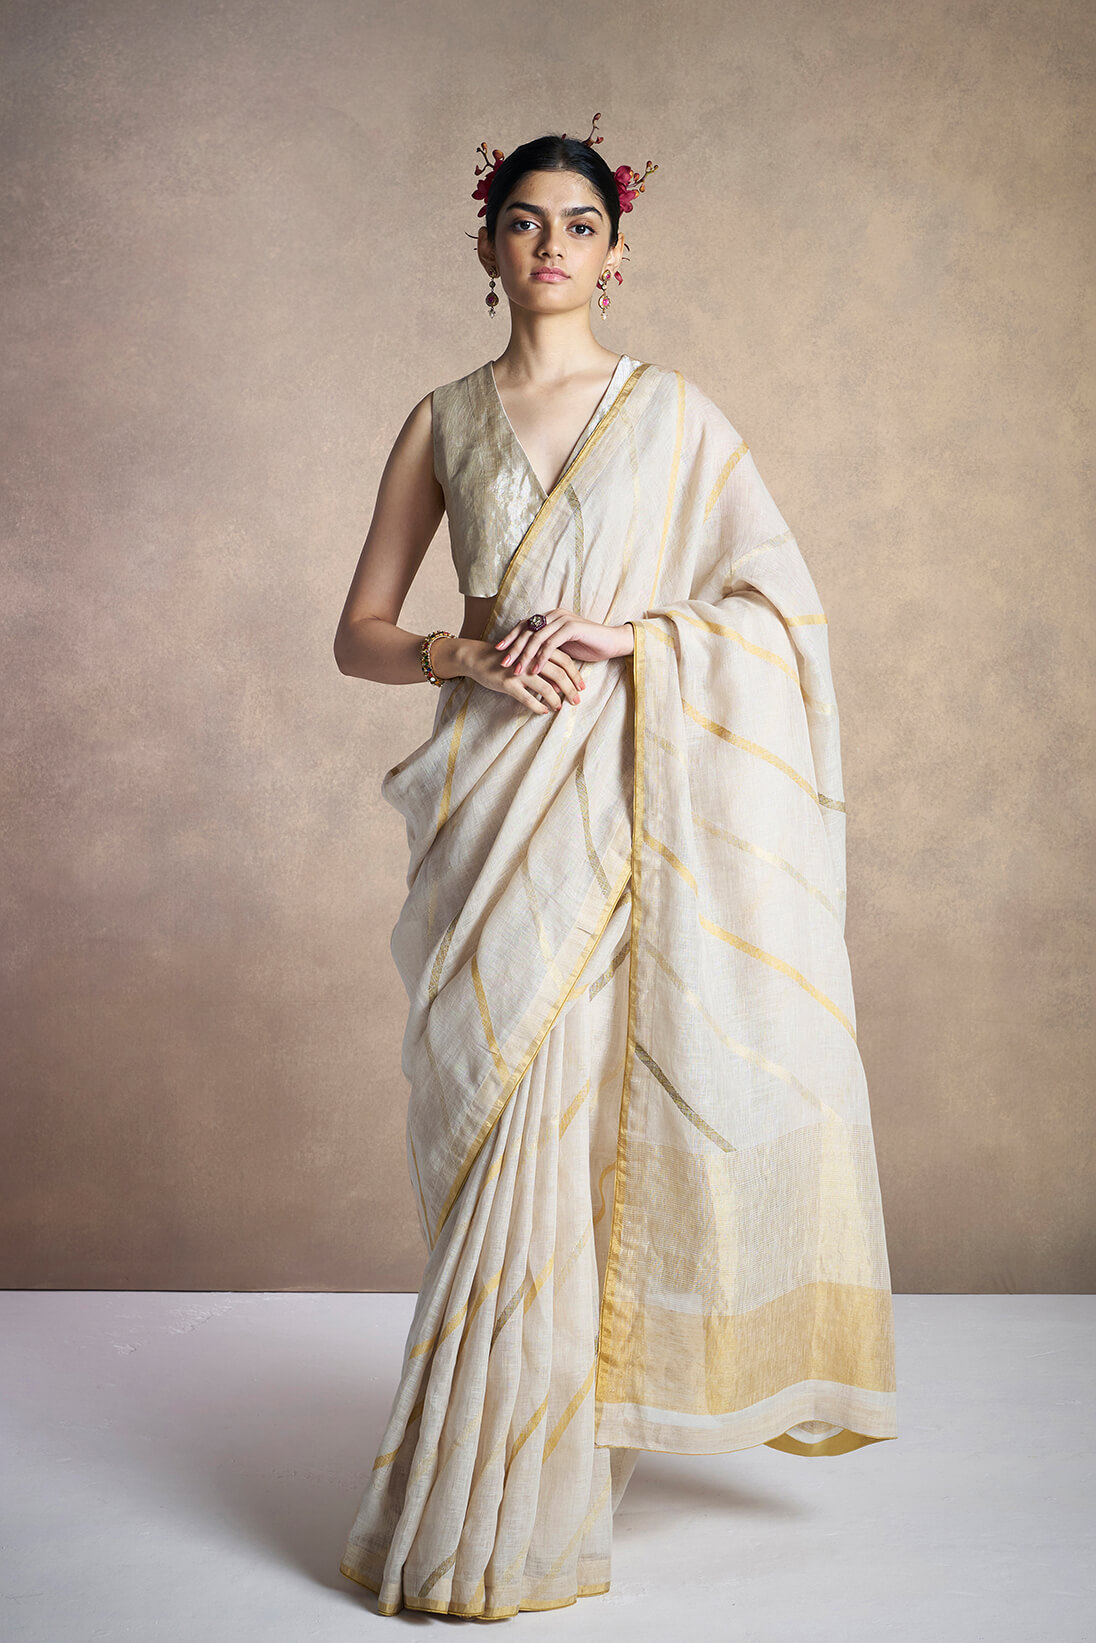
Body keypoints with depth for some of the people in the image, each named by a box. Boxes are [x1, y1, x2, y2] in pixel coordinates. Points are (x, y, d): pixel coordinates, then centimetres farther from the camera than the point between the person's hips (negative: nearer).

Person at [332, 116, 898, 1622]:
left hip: (627, 803, -1)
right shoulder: (442, 422, 12)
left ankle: (512, 1506, 9)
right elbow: (360, 632, 11)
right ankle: (497, 1496, 14)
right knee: (497, 1123, 0)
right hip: (494, 796, 2)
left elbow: (782, 605, 2)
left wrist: (620, 626, -12)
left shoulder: (672, 411, 8)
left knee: (571, 1123, -5)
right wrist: (464, 655, -10)